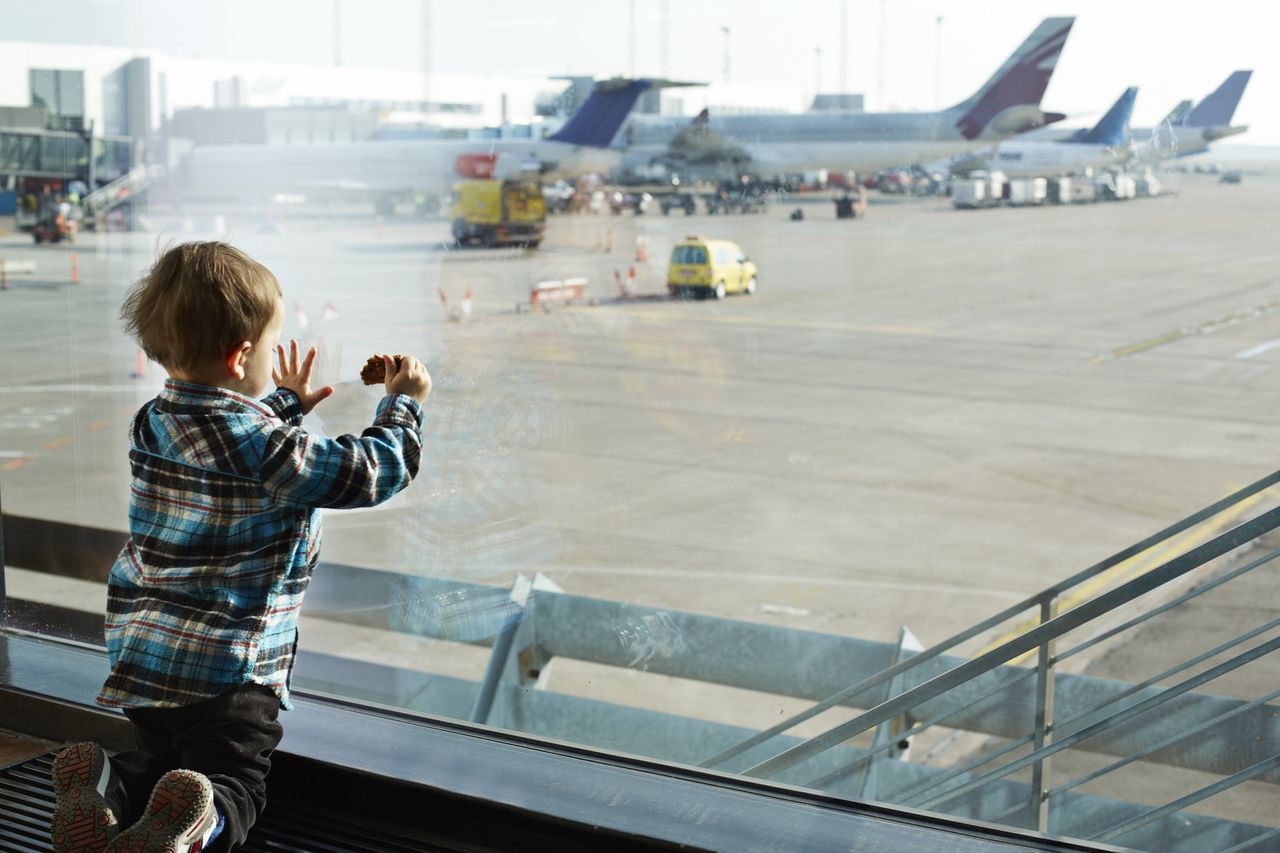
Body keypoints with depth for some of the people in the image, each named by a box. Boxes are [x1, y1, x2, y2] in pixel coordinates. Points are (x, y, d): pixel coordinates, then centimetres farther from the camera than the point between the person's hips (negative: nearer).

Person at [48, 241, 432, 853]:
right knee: (233, 779, 3)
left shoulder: (153, 423, 4)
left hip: (140, 657, 7)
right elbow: (369, 473, -11)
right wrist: (405, 403, 5)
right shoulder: (264, 447, -18)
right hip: (229, 668, -6)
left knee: (160, 757, 24)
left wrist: (285, 404, 39)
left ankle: (104, 786, -8)